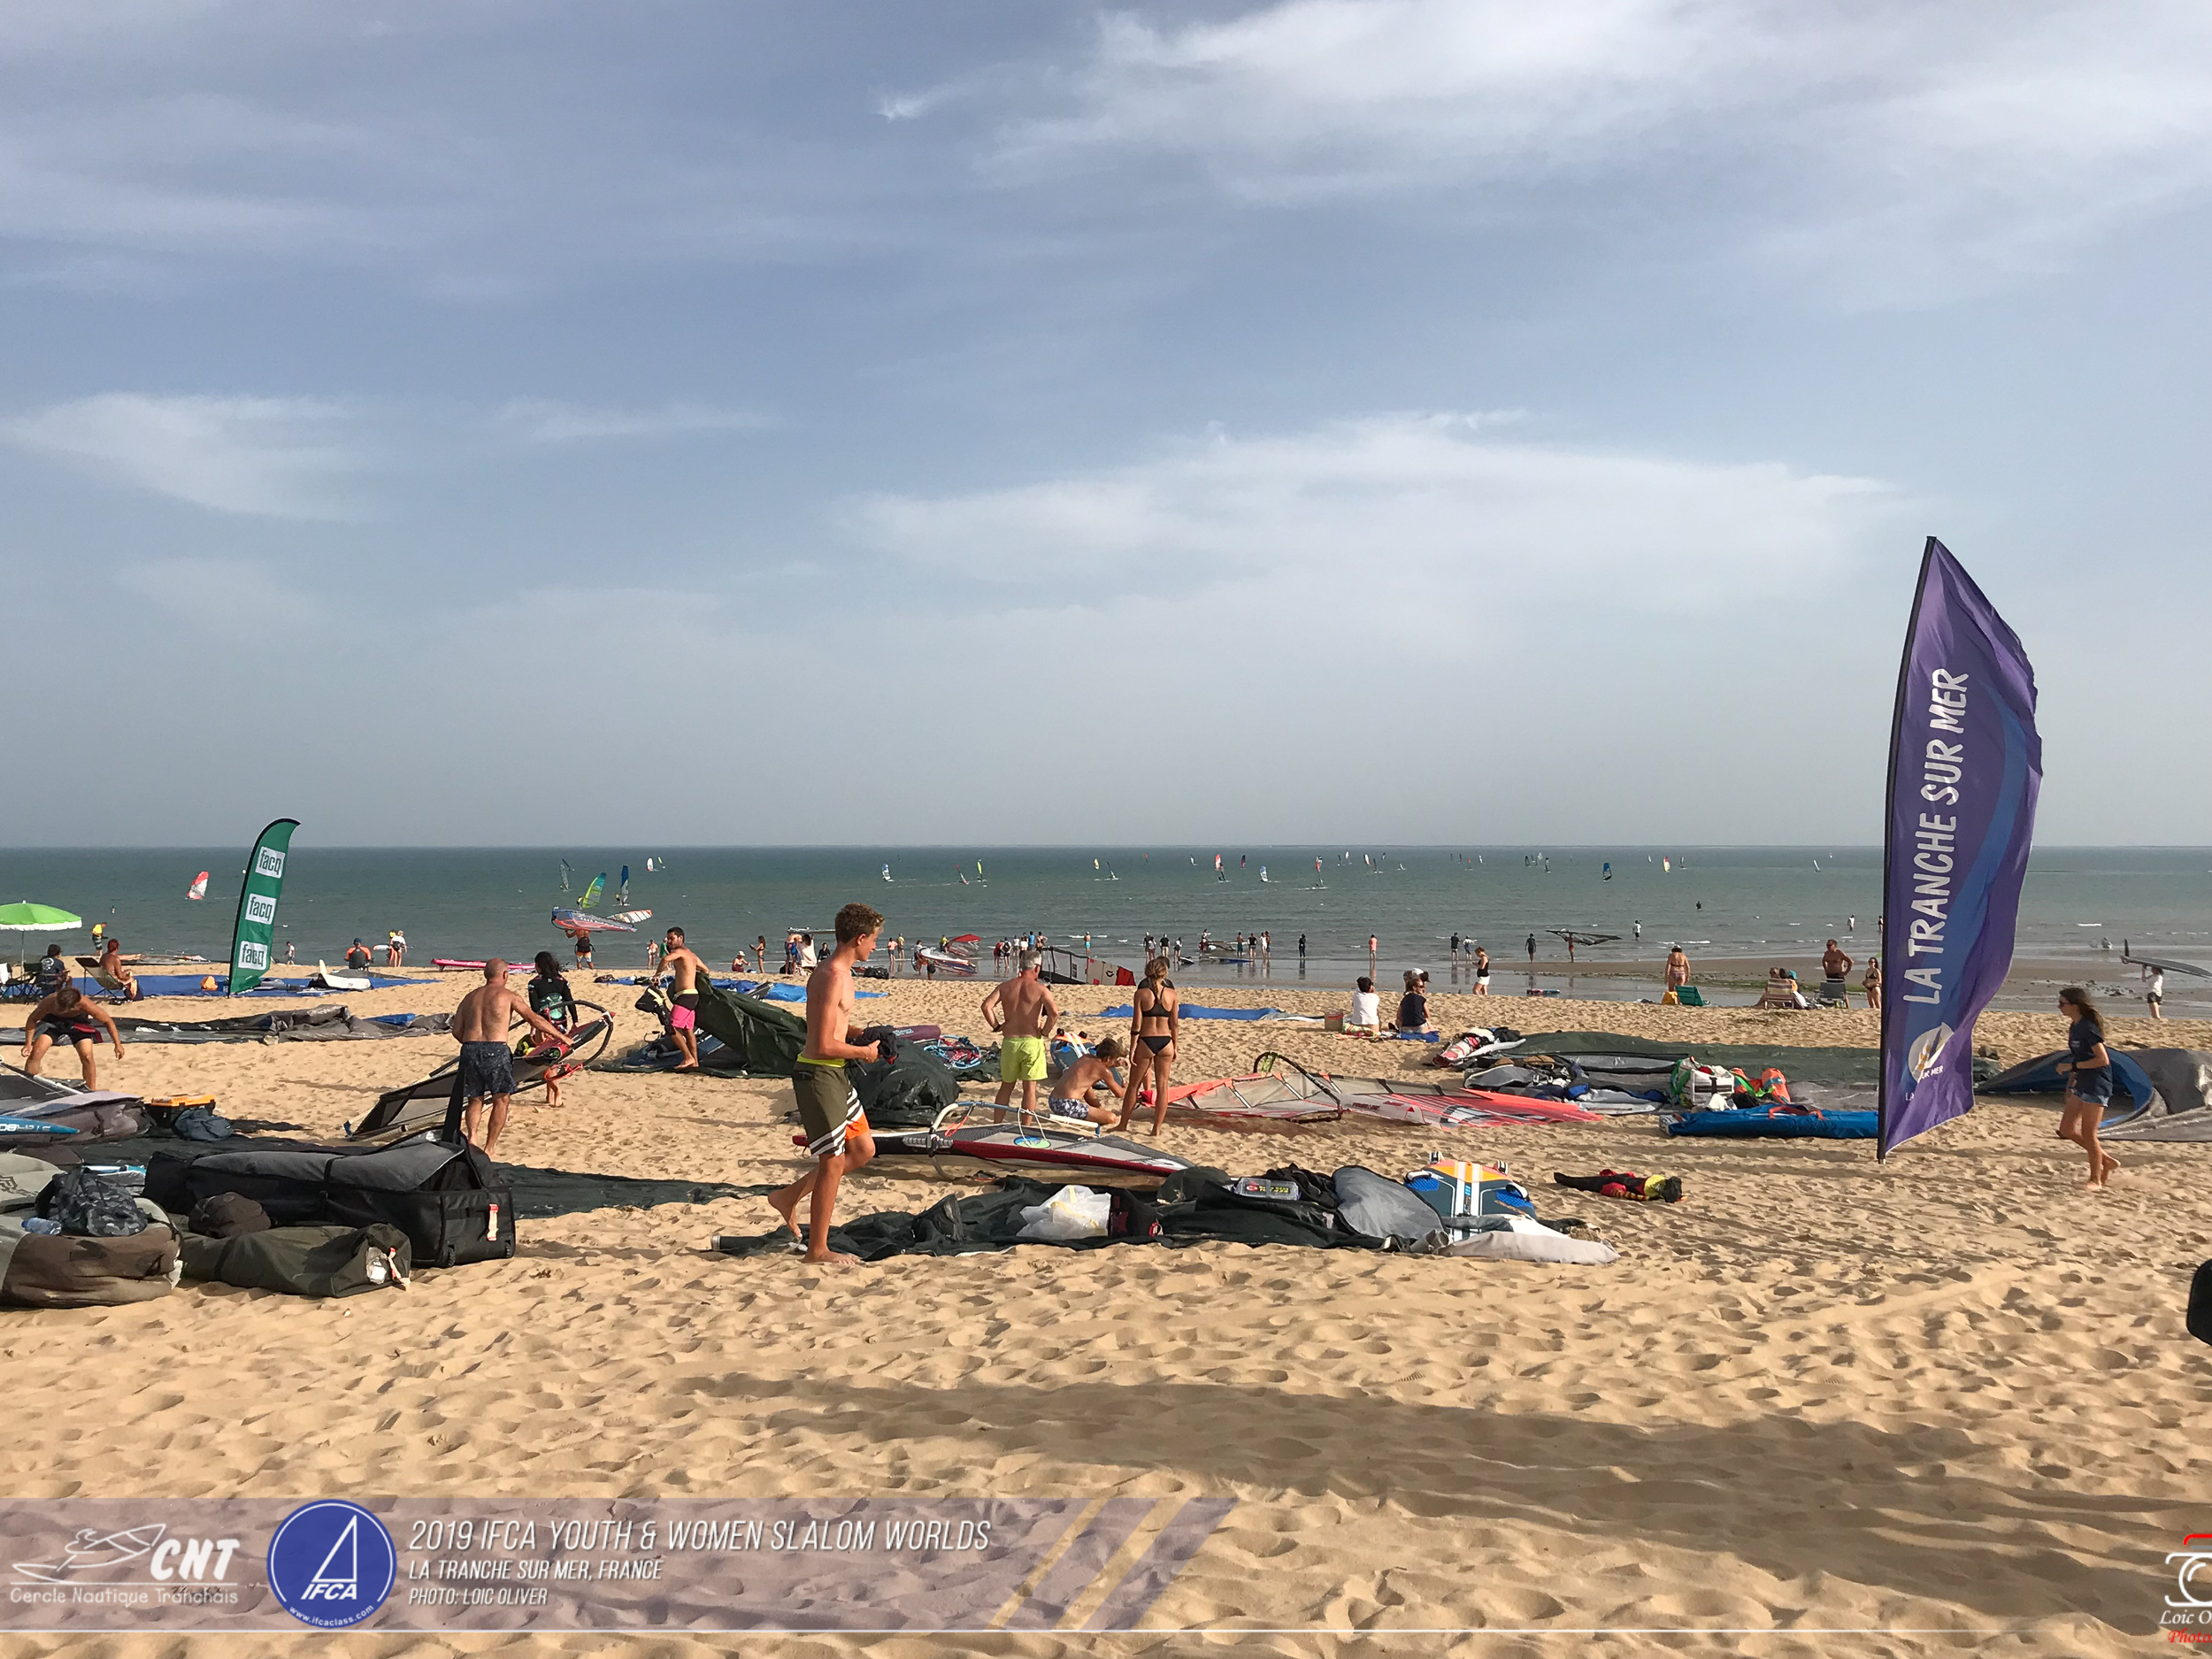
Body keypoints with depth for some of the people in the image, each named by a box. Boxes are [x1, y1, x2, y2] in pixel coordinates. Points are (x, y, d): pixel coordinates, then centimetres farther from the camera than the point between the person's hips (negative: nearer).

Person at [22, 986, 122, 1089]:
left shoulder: (85, 1005, -40)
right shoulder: (49, 1002, -38)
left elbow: (108, 1021, -24)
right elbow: (32, 1019, -17)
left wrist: (118, 1045, -21)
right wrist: (28, 1044, -18)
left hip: (78, 1022, -1)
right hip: (53, 1020, 1)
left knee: (87, 1056, -13)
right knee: (35, 1053, -13)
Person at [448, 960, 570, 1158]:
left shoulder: (470, 997, 17)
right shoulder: (507, 995, 4)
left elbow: (457, 1031, 13)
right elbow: (535, 1020, 2)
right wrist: (560, 1036, 12)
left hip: (469, 1050, 4)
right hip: (495, 1050, -4)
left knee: (474, 1100, 18)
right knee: (501, 1099, 8)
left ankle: (472, 1137, -2)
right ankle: (489, 1148, 5)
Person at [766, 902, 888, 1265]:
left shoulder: (838, 973, 11)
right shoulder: (833, 978, -21)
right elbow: (824, 1045, -25)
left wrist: (862, 1034, 13)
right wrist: (864, 1051, -11)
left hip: (835, 1075, 10)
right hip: (818, 1075, -10)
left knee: (863, 1149, 16)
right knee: (833, 1164, -1)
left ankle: (789, 1197, 26)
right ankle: (818, 1250, 12)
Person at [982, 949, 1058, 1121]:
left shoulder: (1005, 987, 5)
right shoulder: (1039, 988, -4)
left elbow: (986, 1006, -7)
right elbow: (1054, 1013, -18)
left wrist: (997, 1027, 3)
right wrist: (1045, 1031, -4)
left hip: (1009, 1041, 3)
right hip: (1032, 1042, -3)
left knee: (1006, 1086, 17)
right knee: (1030, 1088, 3)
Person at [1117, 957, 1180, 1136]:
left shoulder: (1141, 993, -6)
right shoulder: (1172, 994, -1)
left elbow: (1136, 1024, -8)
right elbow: (1174, 1024, 1)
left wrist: (1132, 1048, -3)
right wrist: (1174, 1047, 10)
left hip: (1146, 1041, -1)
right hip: (1165, 1041, 1)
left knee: (1133, 1085, 11)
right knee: (1162, 1086, 9)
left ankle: (1123, 1124, 19)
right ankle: (1157, 1127, 10)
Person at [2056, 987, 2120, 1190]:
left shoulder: (2088, 1028, -18)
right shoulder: (2074, 1027, 10)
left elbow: (2103, 1060, -23)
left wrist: (2072, 1066, -19)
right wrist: (2070, 1085, 20)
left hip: (2096, 1086, -10)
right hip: (2082, 1085, 10)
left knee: (2088, 1134, -3)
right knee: (2067, 1130, 9)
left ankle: (2096, 1180, 10)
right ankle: (2108, 1161, 21)